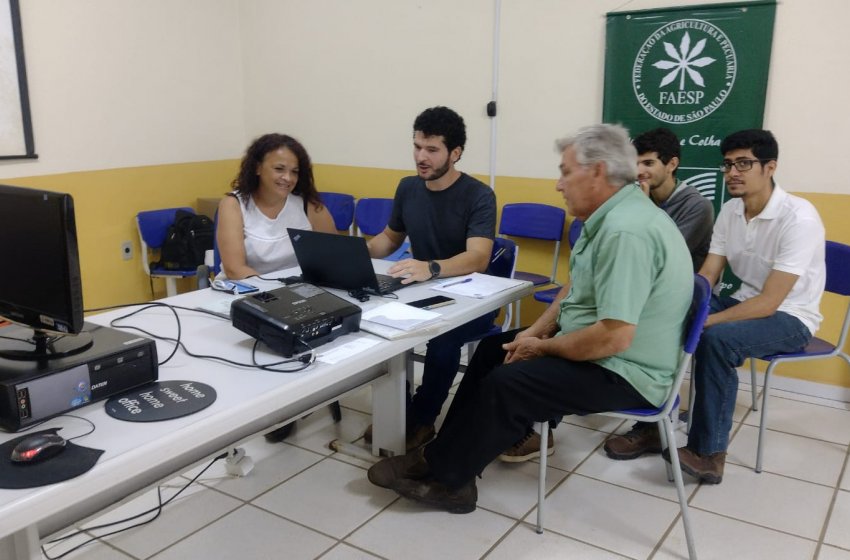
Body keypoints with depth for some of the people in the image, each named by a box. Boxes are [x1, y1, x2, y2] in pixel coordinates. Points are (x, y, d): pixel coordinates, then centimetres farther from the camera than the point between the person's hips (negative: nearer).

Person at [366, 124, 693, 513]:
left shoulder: (625, 231, -28)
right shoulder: (611, 216, 6)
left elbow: (614, 337, -32)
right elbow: (576, 288, 15)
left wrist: (542, 347, -17)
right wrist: (535, 332, 0)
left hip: (622, 370, -11)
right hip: (598, 347, 11)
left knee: (506, 383, -17)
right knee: (494, 349, 10)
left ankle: (440, 473, 4)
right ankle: (449, 458, 12)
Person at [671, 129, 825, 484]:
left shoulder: (799, 218, -24)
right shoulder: (729, 211, -1)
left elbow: (769, 302, -28)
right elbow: (706, 278, -2)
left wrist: (701, 322, -34)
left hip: (789, 317, -7)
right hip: (745, 302, 7)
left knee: (717, 339, -34)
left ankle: (708, 454, -21)